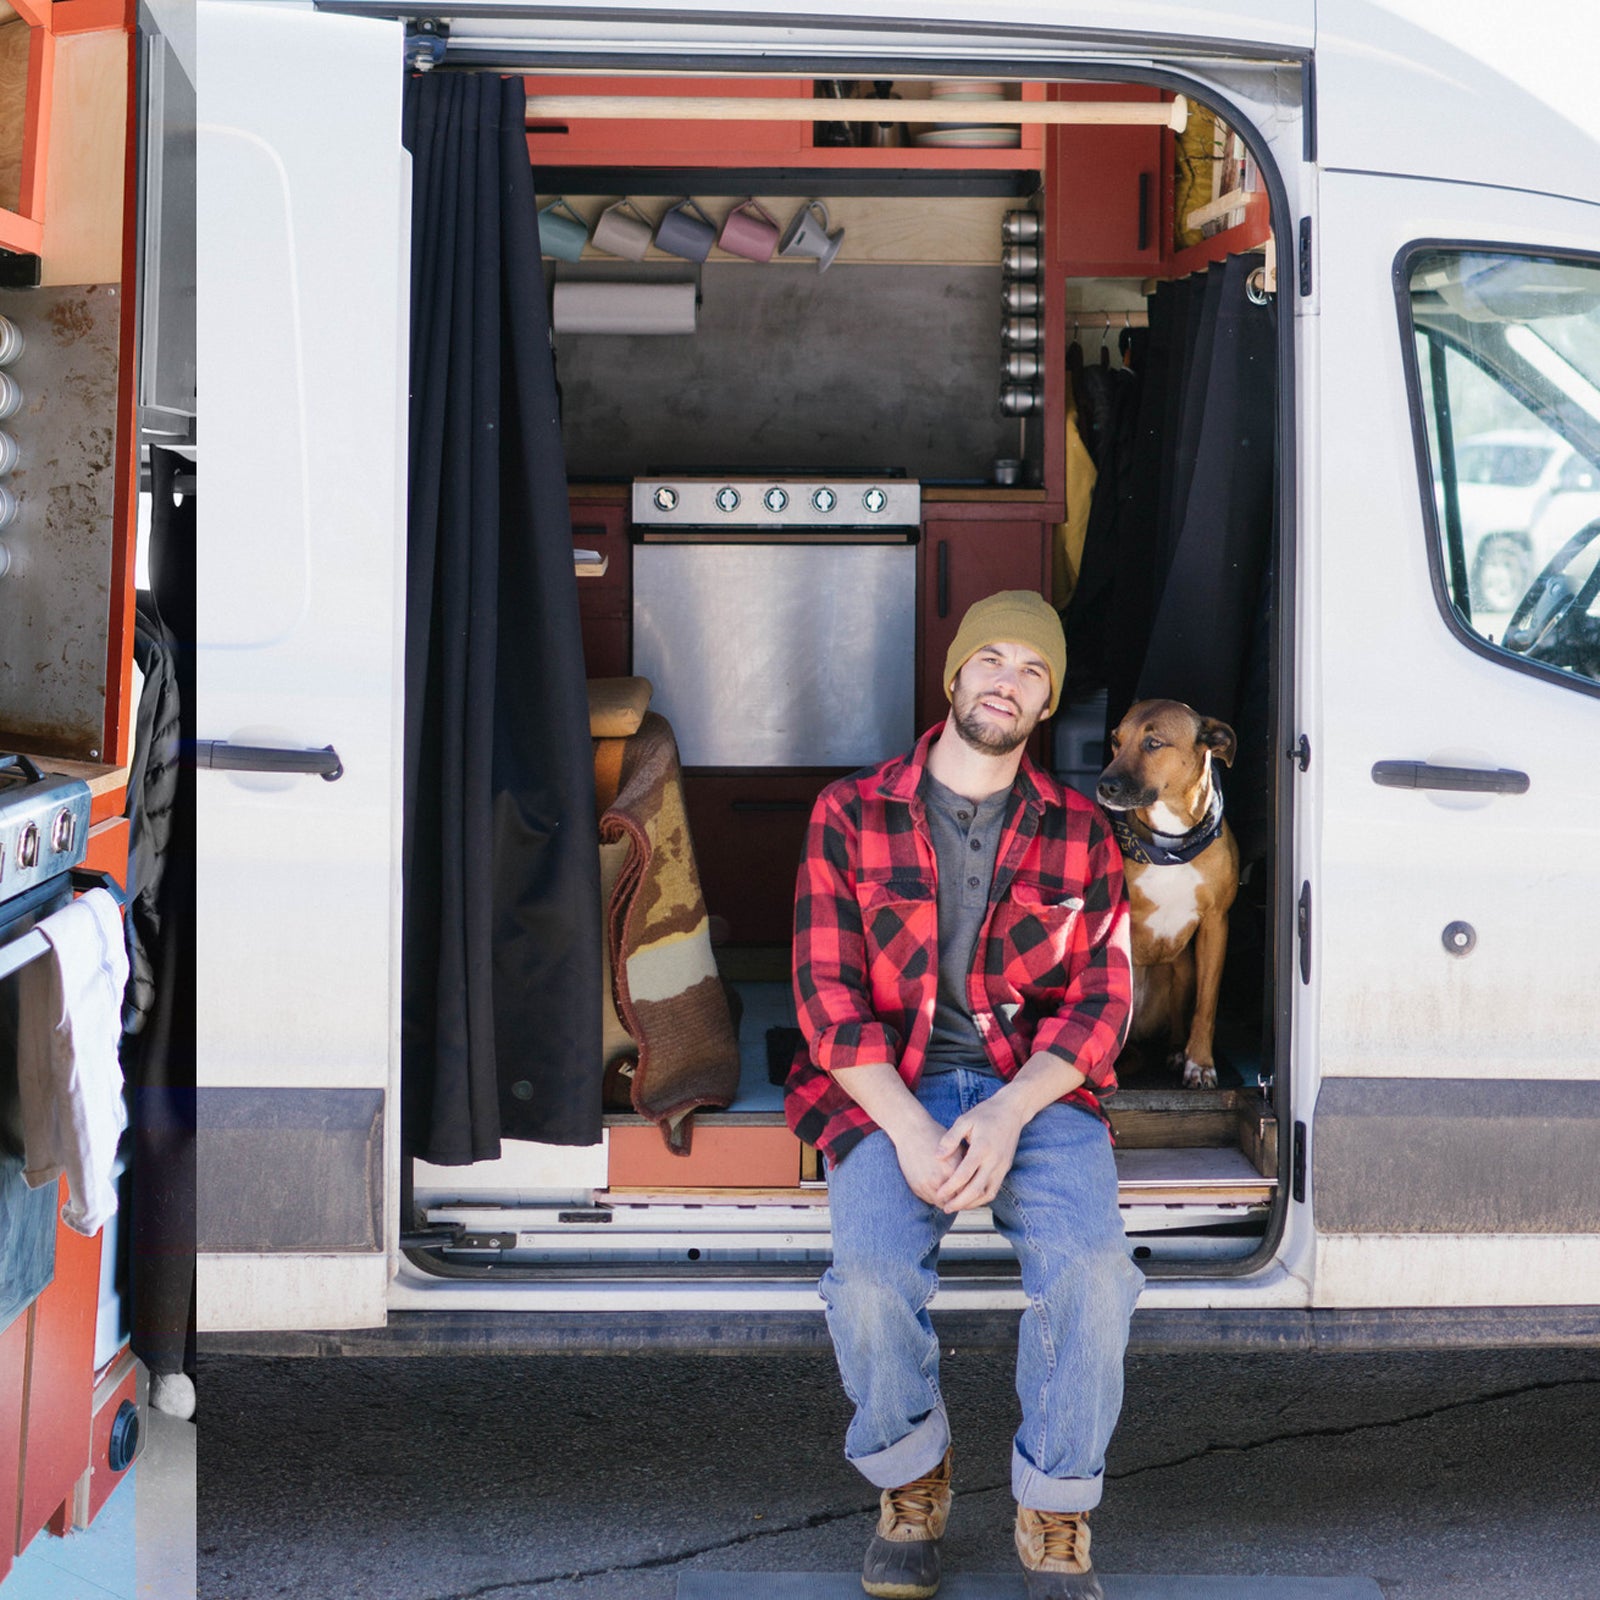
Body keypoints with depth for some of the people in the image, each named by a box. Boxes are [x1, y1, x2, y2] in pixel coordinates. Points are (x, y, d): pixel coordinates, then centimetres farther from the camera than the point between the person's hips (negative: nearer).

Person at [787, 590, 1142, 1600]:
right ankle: (912, 1490, -1)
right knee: (873, 1279, -30)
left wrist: (1008, 1115, -13)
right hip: (888, 1090, -1)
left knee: (1092, 1269, -29)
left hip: (1035, 1088, 1)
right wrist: (909, 1129, -15)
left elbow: (1101, 998, 5)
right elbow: (827, 991, 0)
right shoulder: (852, 816, 7)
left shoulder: (1080, 835, 12)